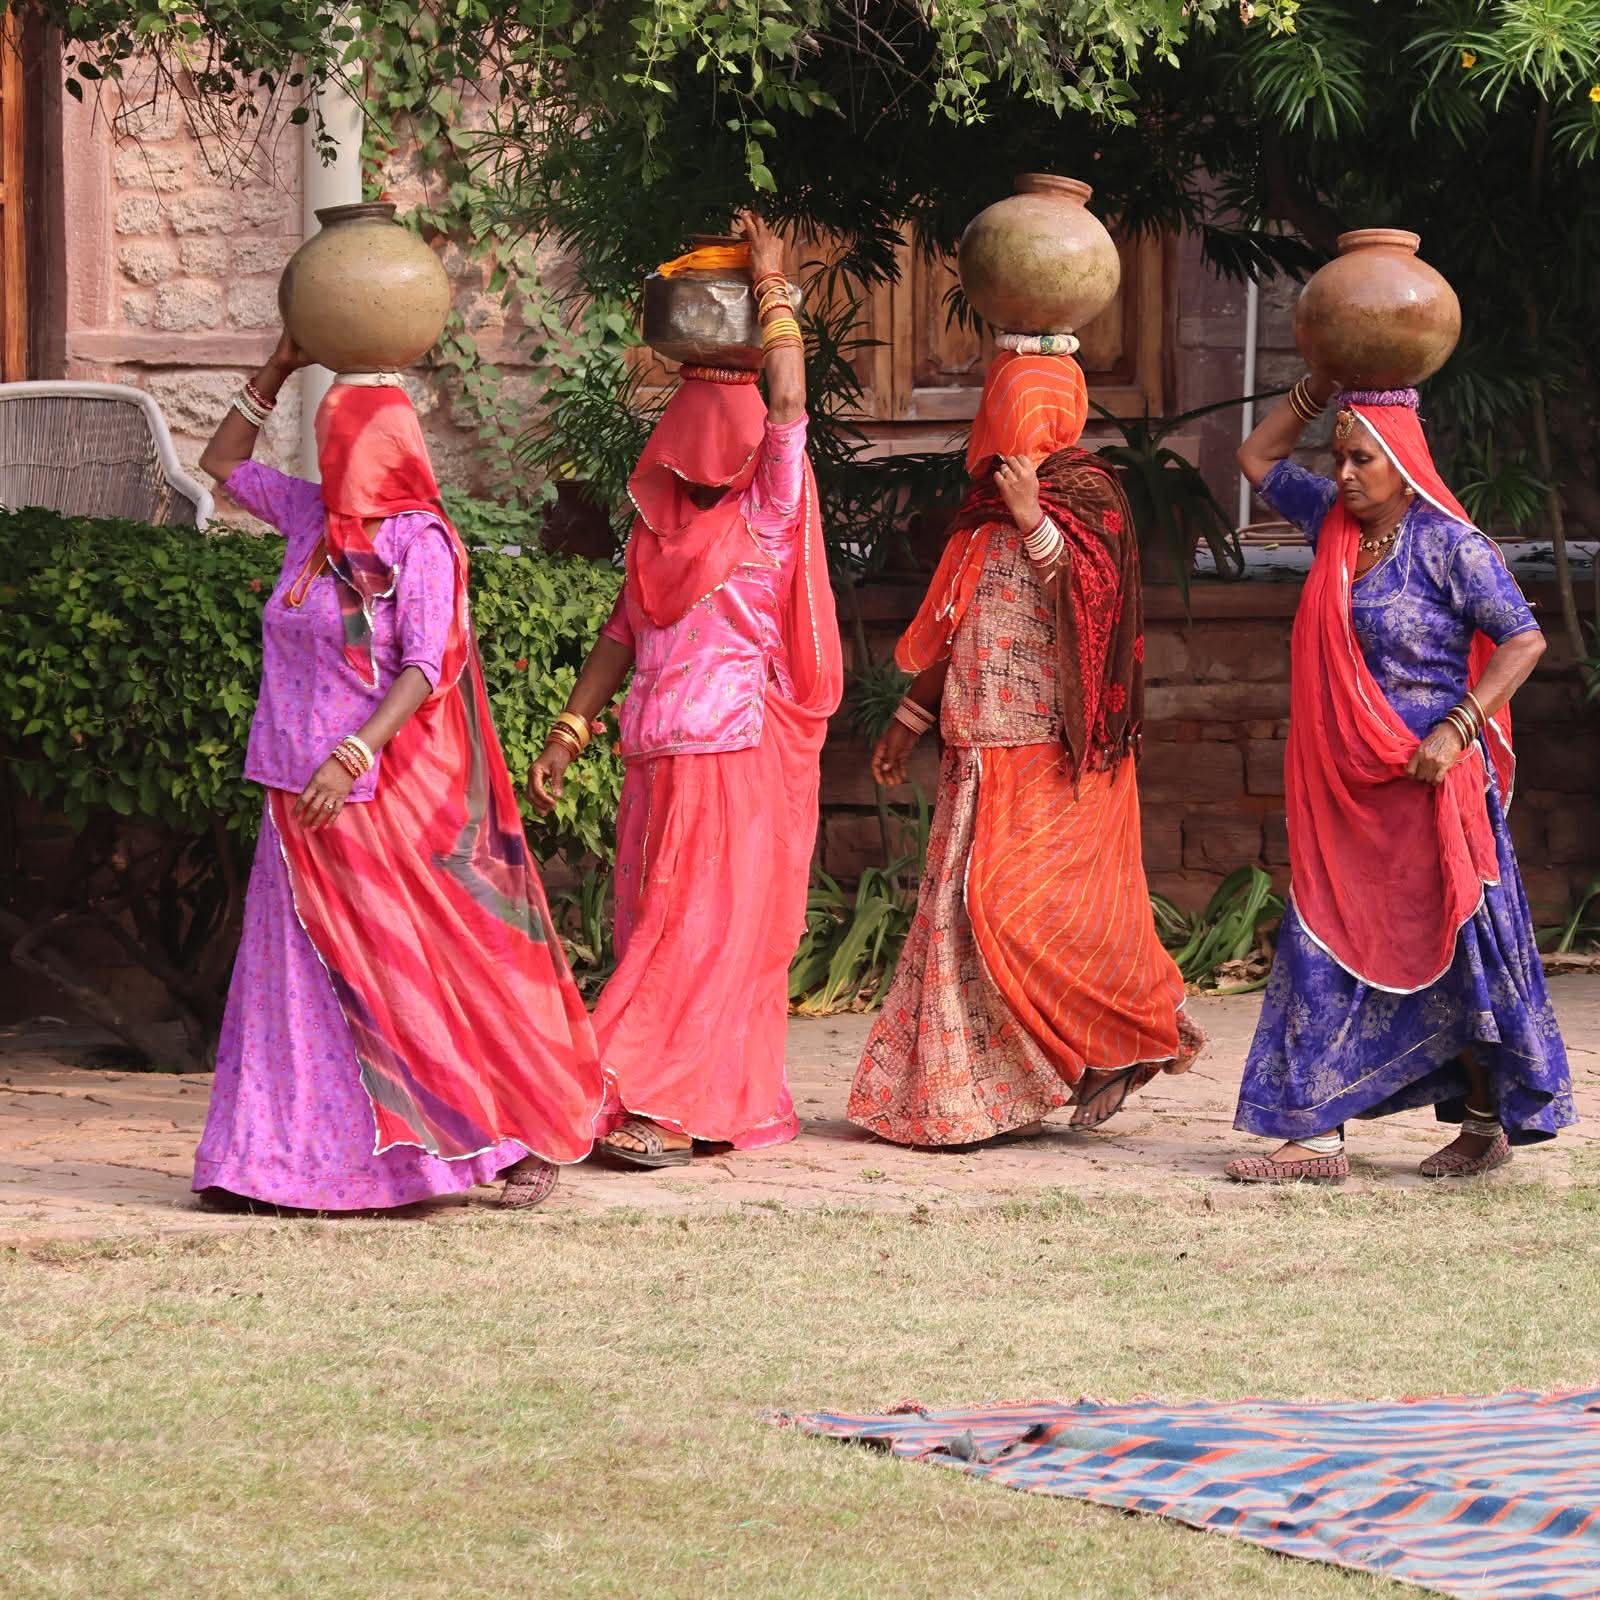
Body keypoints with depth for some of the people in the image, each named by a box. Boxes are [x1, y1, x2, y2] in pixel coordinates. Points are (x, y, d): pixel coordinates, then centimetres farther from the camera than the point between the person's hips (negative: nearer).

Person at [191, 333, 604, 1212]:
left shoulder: (419, 542, -10)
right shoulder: (310, 517, 11)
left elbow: (425, 670, -18)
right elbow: (222, 463, 27)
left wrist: (352, 757, -28)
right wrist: (276, 372, 17)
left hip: (390, 796, -7)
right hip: (305, 790, 7)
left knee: (435, 970, -4)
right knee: (300, 974, 4)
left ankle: (532, 1138, 4)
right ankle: (278, 1152, 5)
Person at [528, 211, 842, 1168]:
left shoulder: (768, 517, -1)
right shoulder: (658, 530, 13)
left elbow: (789, 405, -13)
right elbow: (621, 640, 17)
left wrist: (774, 292, -6)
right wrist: (567, 737, 14)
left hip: (737, 757, -6)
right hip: (658, 758, 6)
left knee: (706, 931, -8)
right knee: (660, 932, 4)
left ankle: (668, 1107, -12)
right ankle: (729, 1104, 9)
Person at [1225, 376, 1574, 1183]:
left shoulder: (1449, 547, -11)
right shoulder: (1333, 521, 9)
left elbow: (1524, 640, -13)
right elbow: (1258, 457, 24)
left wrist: (1456, 730, -21)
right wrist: (1320, 386, 12)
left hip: (1427, 785, -7)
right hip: (1345, 792, 7)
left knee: (1452, 954, 0)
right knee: (1322, 952, 2)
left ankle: (1486, 1123, 12)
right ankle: (1316, 1134, 4)